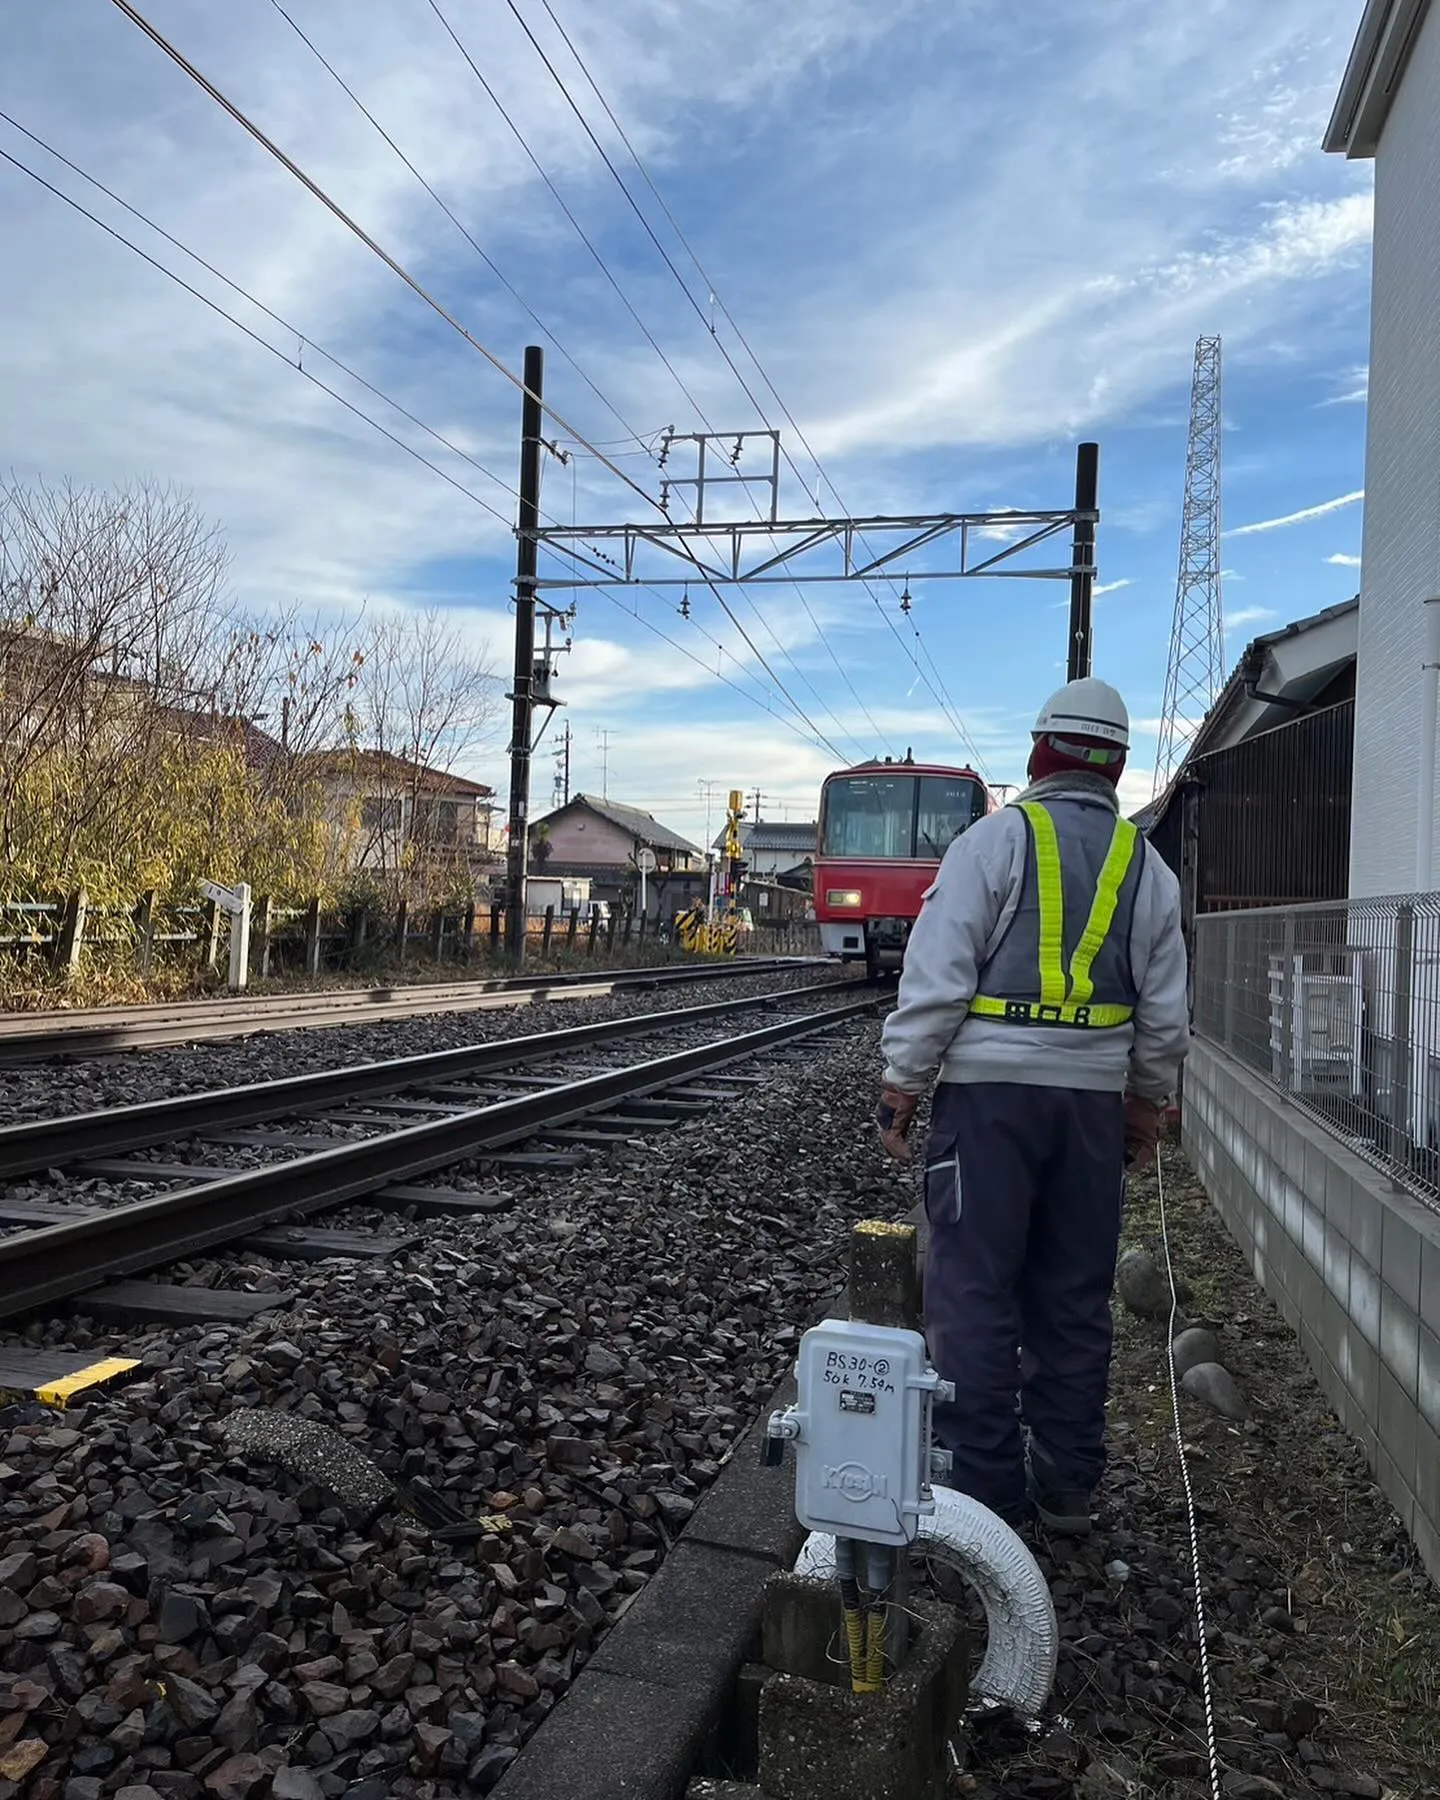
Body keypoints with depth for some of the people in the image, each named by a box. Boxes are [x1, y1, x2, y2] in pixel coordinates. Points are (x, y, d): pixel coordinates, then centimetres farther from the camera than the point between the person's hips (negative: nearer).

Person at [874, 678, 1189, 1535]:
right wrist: (1150, 1101, 21)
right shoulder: (1147, 867, 9)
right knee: (1076, 1296, 14)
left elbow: (938, 974, -10)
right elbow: (1166, 1009, 11)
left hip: (990, 1087, -4)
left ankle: (988, 1487, 8)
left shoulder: (996, 838, -4)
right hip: (1094, 1096, 5)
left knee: (976, 1290, 3)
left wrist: (904, 1080, -4)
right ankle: (1068, 1484, 23)